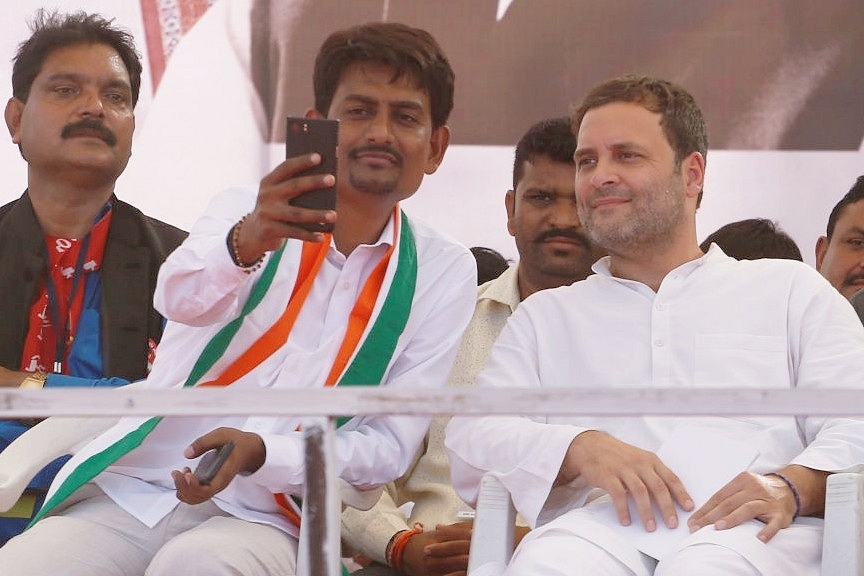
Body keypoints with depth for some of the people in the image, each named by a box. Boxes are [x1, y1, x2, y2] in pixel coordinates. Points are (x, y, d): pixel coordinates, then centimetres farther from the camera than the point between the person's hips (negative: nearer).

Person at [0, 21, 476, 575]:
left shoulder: (444, 273, 7)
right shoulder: (244, 211, 7)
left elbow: (390, 446, 3)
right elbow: (181, 299, -15)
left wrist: (261, 455, -16)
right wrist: (247, 243, -38)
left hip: (264, 522, -1)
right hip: (132, 492, 1)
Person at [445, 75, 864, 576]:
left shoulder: (790, 289, 25)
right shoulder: (546, 315, 31)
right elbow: (470, 439, 14)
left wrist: (794, 486, -14)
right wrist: (577, 448, -9)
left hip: (747, 530, -1)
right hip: (603, 524, 1)